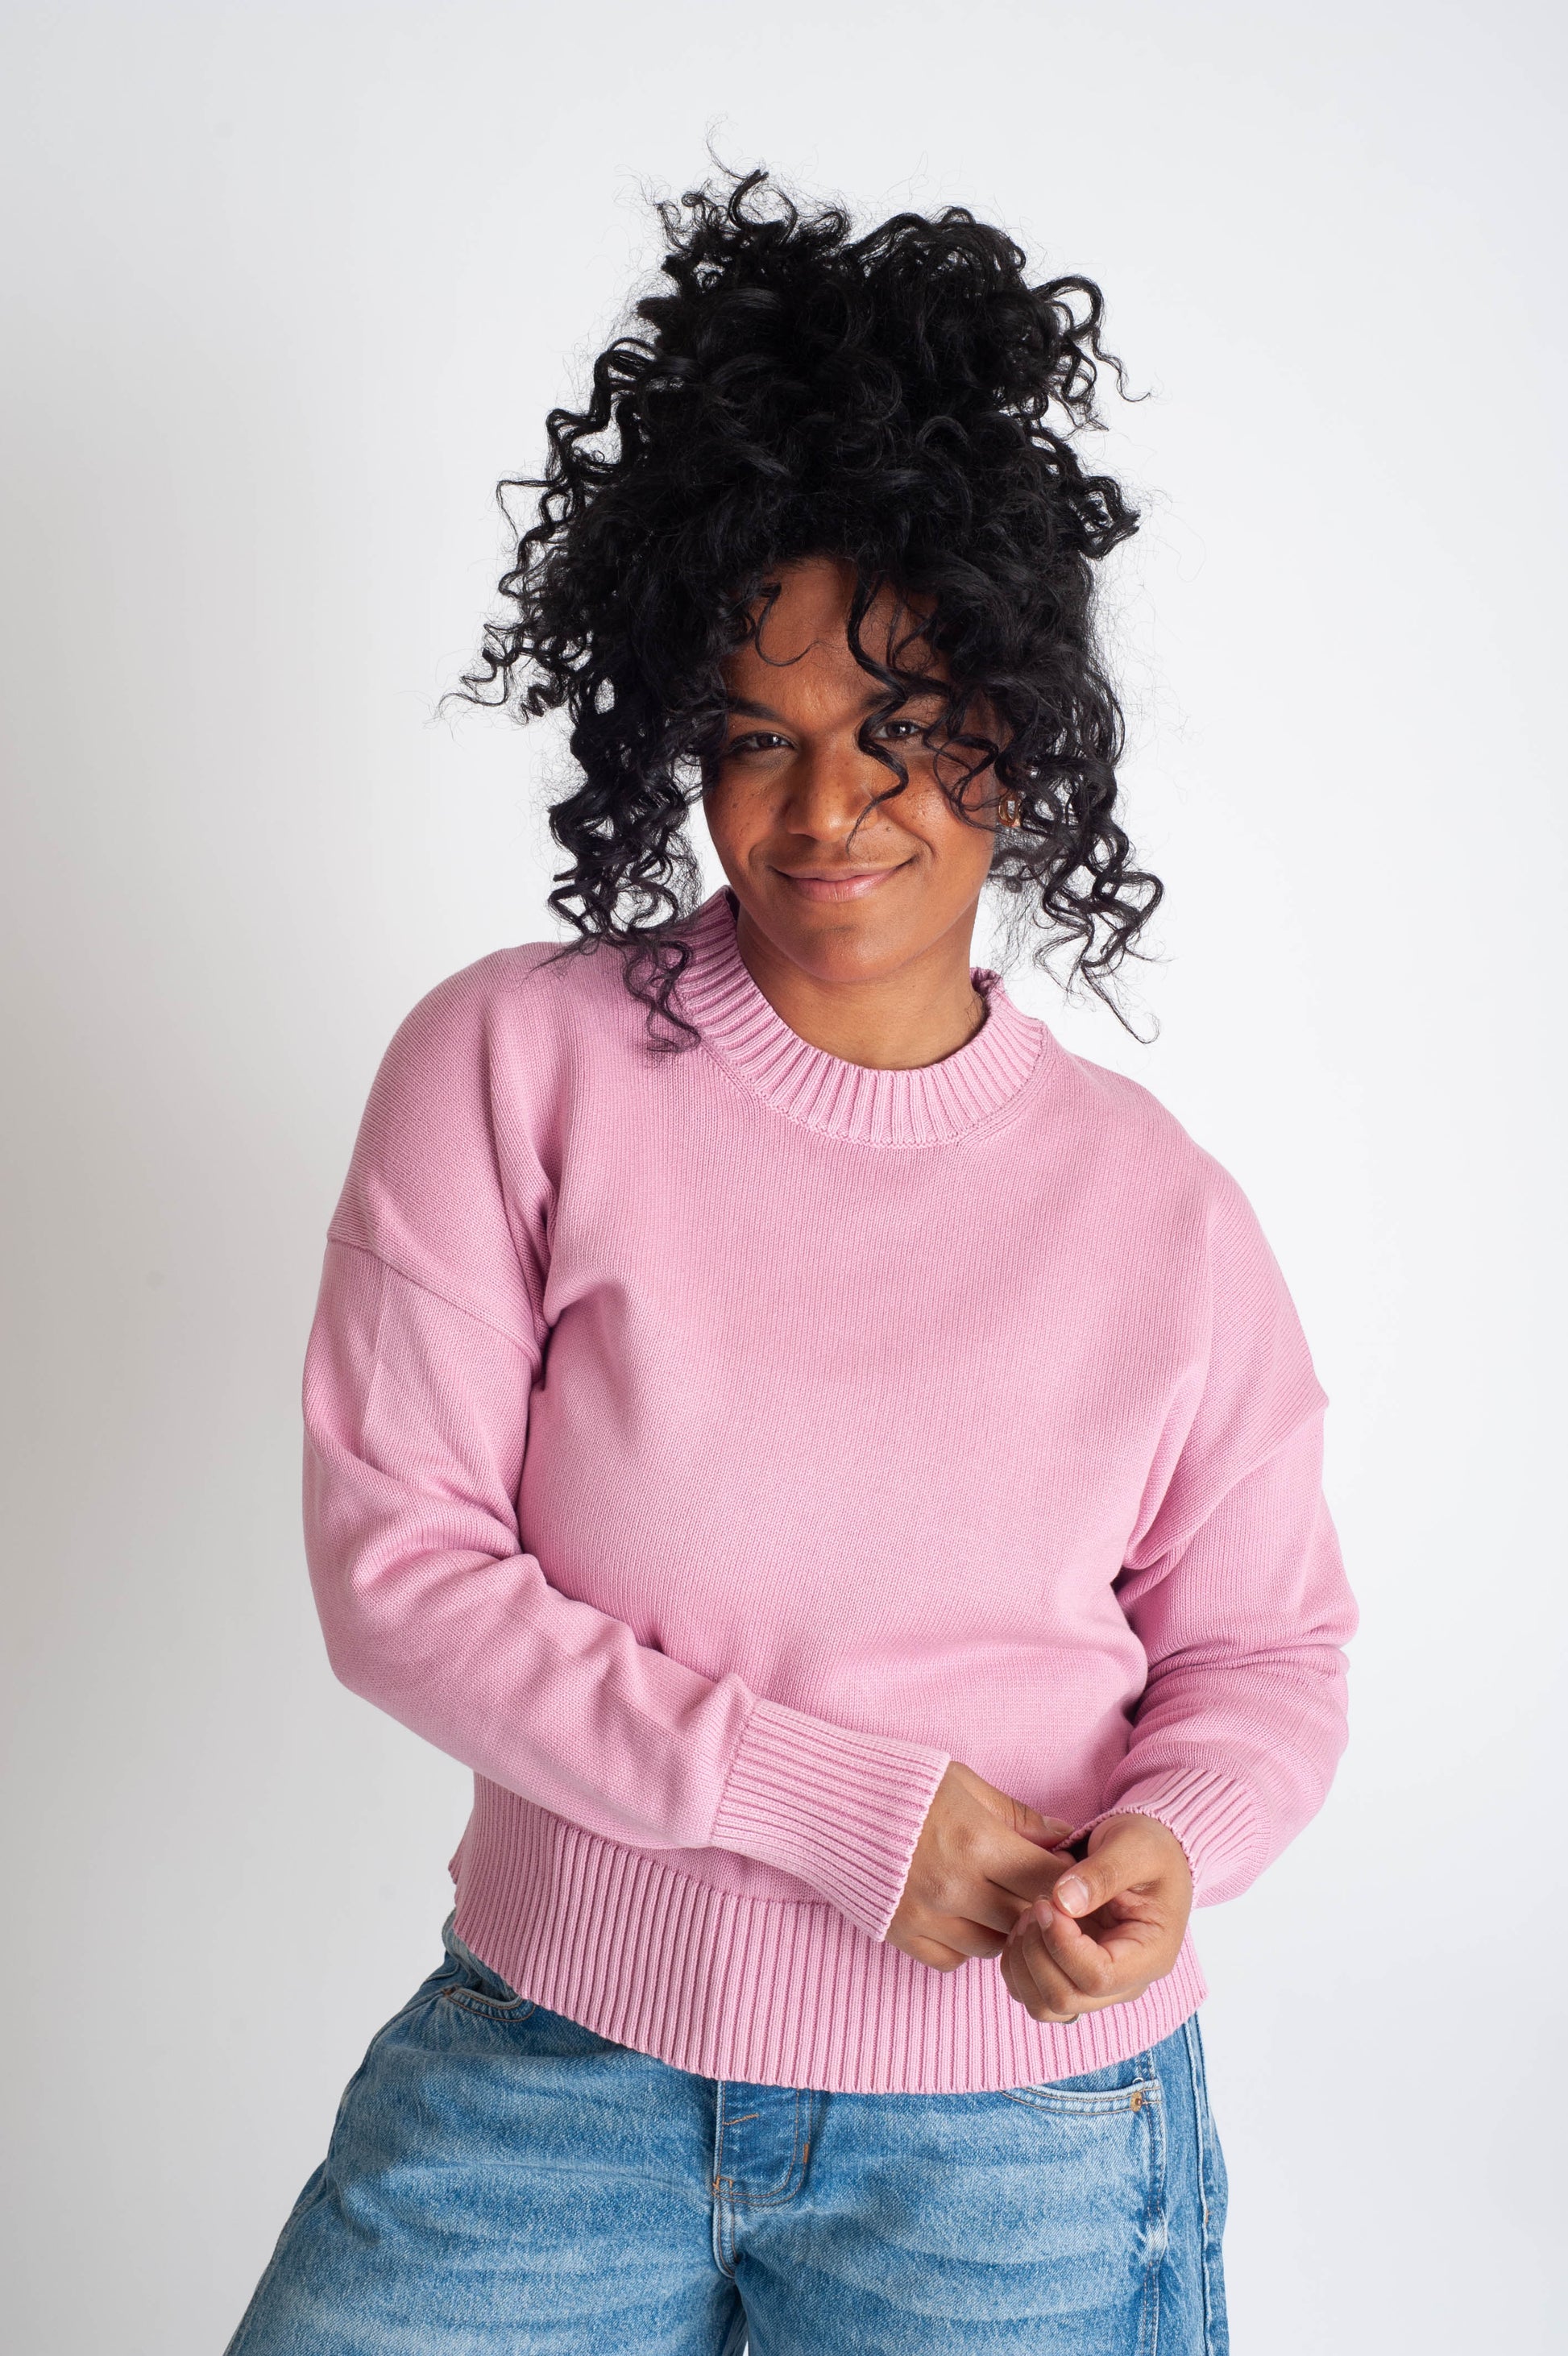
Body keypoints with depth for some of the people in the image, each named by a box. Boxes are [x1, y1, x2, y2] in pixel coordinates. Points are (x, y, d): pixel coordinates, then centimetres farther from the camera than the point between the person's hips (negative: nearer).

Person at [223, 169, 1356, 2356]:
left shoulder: (1157, 1204, -4)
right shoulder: (512, 1064, -9)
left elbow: (1267, 1646, 6)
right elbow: (394, 1557, -12)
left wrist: (1166, 1841, -17)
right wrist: (828, 1799, -18)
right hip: (551, 2058, 0)